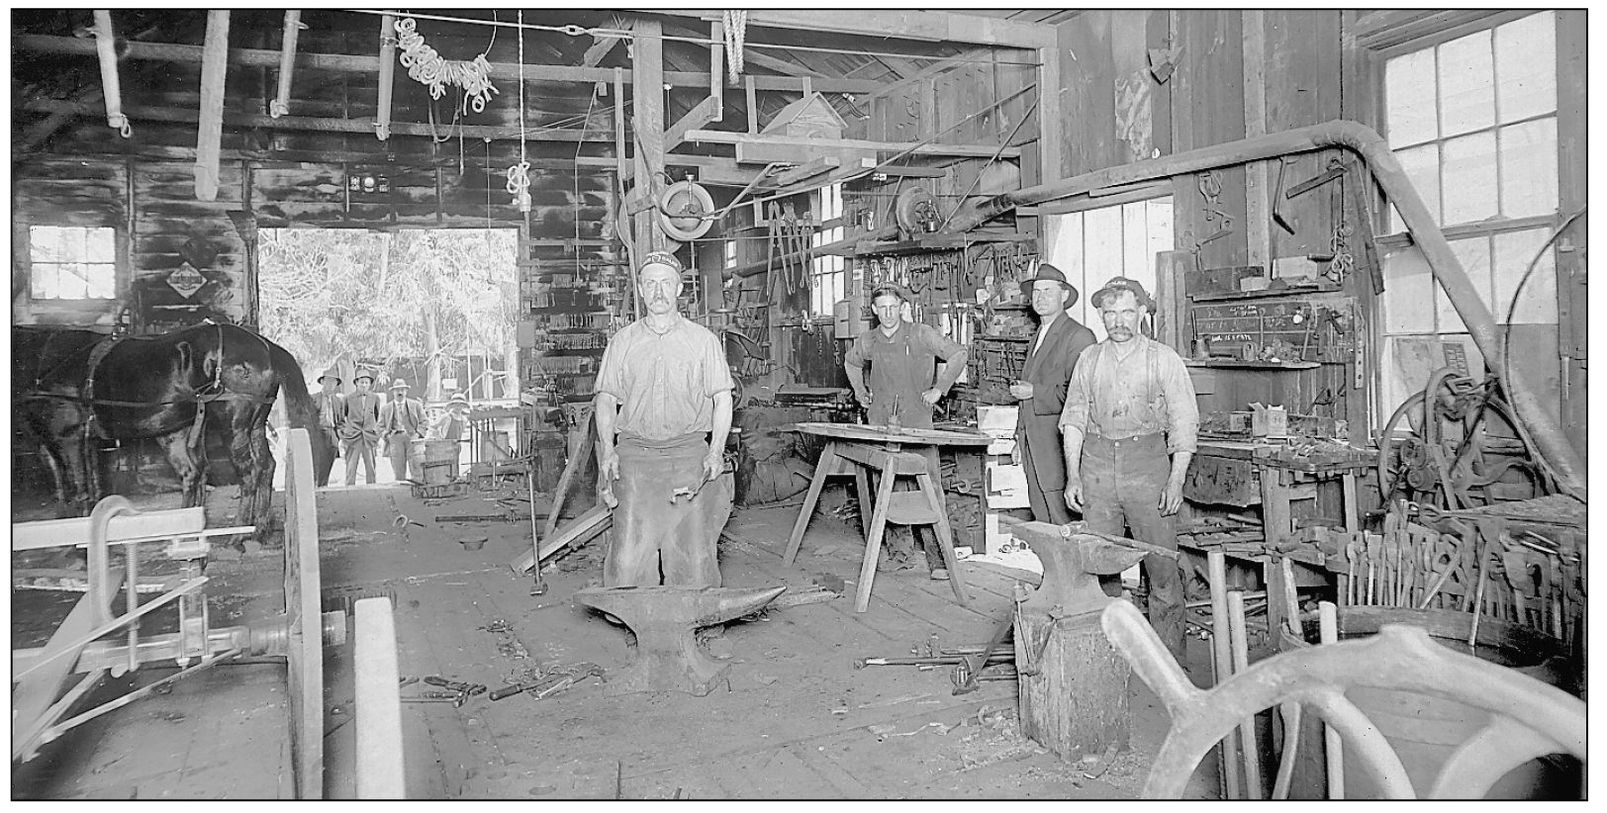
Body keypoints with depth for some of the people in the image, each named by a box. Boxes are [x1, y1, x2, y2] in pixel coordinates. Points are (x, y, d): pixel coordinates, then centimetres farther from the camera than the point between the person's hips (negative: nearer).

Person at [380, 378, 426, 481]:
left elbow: (423, 422, 11)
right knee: (398, 470, -5)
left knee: (416, 467, -12)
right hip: (395, 439, 1)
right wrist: (387, 435, -3)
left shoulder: (416, 405, 14)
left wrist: (418, 434, -4)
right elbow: (380, 426, 16)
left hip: (412, 436, -1)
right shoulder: (385, 408, 17)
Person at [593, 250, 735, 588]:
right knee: (629, 554, -5)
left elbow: (722, 398, 6)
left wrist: (716, 451, -7)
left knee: (694, 553, -3)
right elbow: (606, 399, 11)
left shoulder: (703, 340, 9)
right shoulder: (622, 342, 12)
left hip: (690, 452, -1)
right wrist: (608, 450, -4)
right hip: (635, 454, 1)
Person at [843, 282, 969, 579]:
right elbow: (850, 361, 30)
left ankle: (937, 557, -2)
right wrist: (859, 390, 19)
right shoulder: (868, 341, 8)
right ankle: (900, 551, 16)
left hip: (917, 421, -4)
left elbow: (958, 354, 2)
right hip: (881, 424, 4)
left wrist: (939, 388, 0)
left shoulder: (921, 335, -4)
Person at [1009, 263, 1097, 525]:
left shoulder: (1078, 336, -9)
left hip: (1056, 442, -8)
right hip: (1032, 441, 8)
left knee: (1062, 520, -6)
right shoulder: (1039, 336, 19)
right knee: (1041, 517, 10)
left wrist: (1034, 392, -14)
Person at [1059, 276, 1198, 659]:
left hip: (1148, 462, -2)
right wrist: (1073, 475, 3)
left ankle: (1170, 653, 12)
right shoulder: (1089, 360, 10)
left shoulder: (1164, 359, 2)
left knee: (1162, 566, 0)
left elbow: (1184, 423, 0)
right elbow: (1074, 419, 12)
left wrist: (1176, 480, -8)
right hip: (1097, 464, 2)